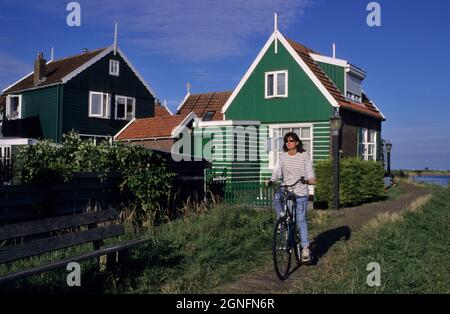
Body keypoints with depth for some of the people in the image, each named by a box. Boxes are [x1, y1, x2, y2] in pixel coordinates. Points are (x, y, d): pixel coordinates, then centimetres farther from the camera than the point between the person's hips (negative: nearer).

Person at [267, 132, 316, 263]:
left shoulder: (304, 156, 1)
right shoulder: (283, 156, 8)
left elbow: (310, 172, -4)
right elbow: (277, 171, 0)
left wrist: (309, 180, -25)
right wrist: (272, 180, -20)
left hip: (300, 192, -3)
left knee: (301, 220, -5)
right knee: (276, 197, -31)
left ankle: (305, 248, 3)